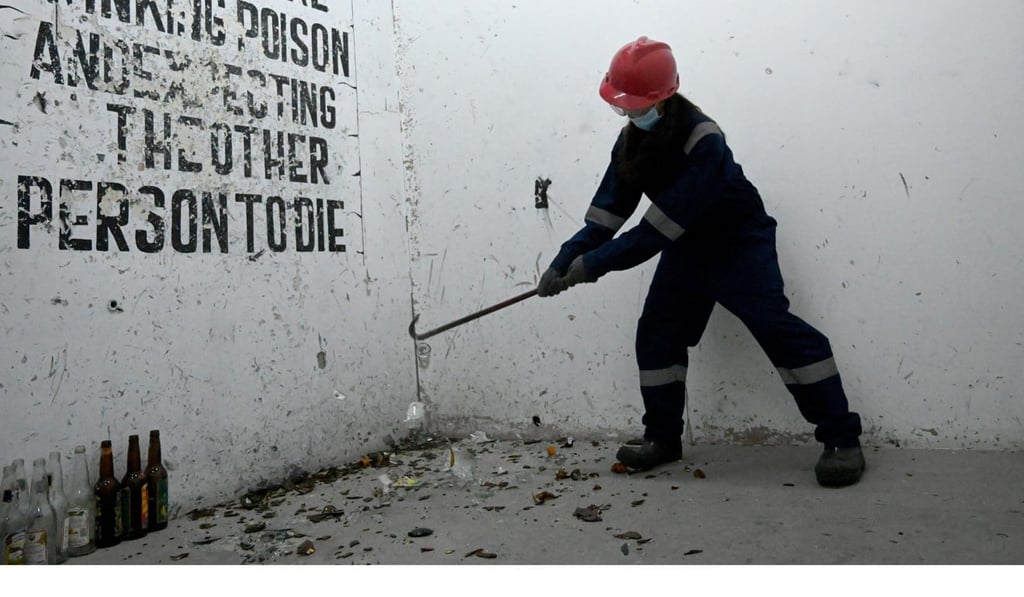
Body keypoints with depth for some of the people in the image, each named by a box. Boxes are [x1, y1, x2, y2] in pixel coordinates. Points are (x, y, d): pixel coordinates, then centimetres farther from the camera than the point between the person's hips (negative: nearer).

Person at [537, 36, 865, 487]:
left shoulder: (703, 141, -30)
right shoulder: (632, 139, -5)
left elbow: (657, 229, -33)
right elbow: (607, 211, -4)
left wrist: (595, 263, -30)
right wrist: (565, 260, -14)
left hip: (739, 242, -7)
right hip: (686, 247, 7)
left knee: (776, 327, -19)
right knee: (656, 333, 5)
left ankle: (842, 438, -10)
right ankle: (663, 437, 20)